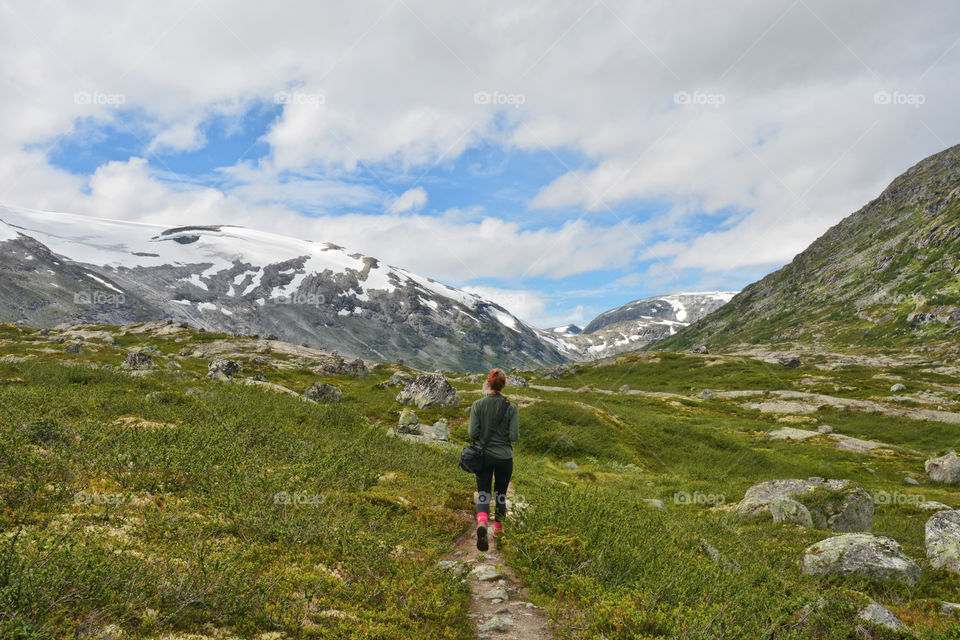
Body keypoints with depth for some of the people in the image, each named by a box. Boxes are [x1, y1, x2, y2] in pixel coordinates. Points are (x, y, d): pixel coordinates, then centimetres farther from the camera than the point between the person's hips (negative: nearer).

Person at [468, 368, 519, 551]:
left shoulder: (478, 405, -9)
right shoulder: (511, 407, -10)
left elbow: (472, 433, -11)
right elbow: (514, 436, -12)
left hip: (483, 456, 0)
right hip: (504, 457, 0)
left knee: (483, 495, 6)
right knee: (501, 494, 19)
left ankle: (482, 523, -20)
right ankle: (498, 528, 32)